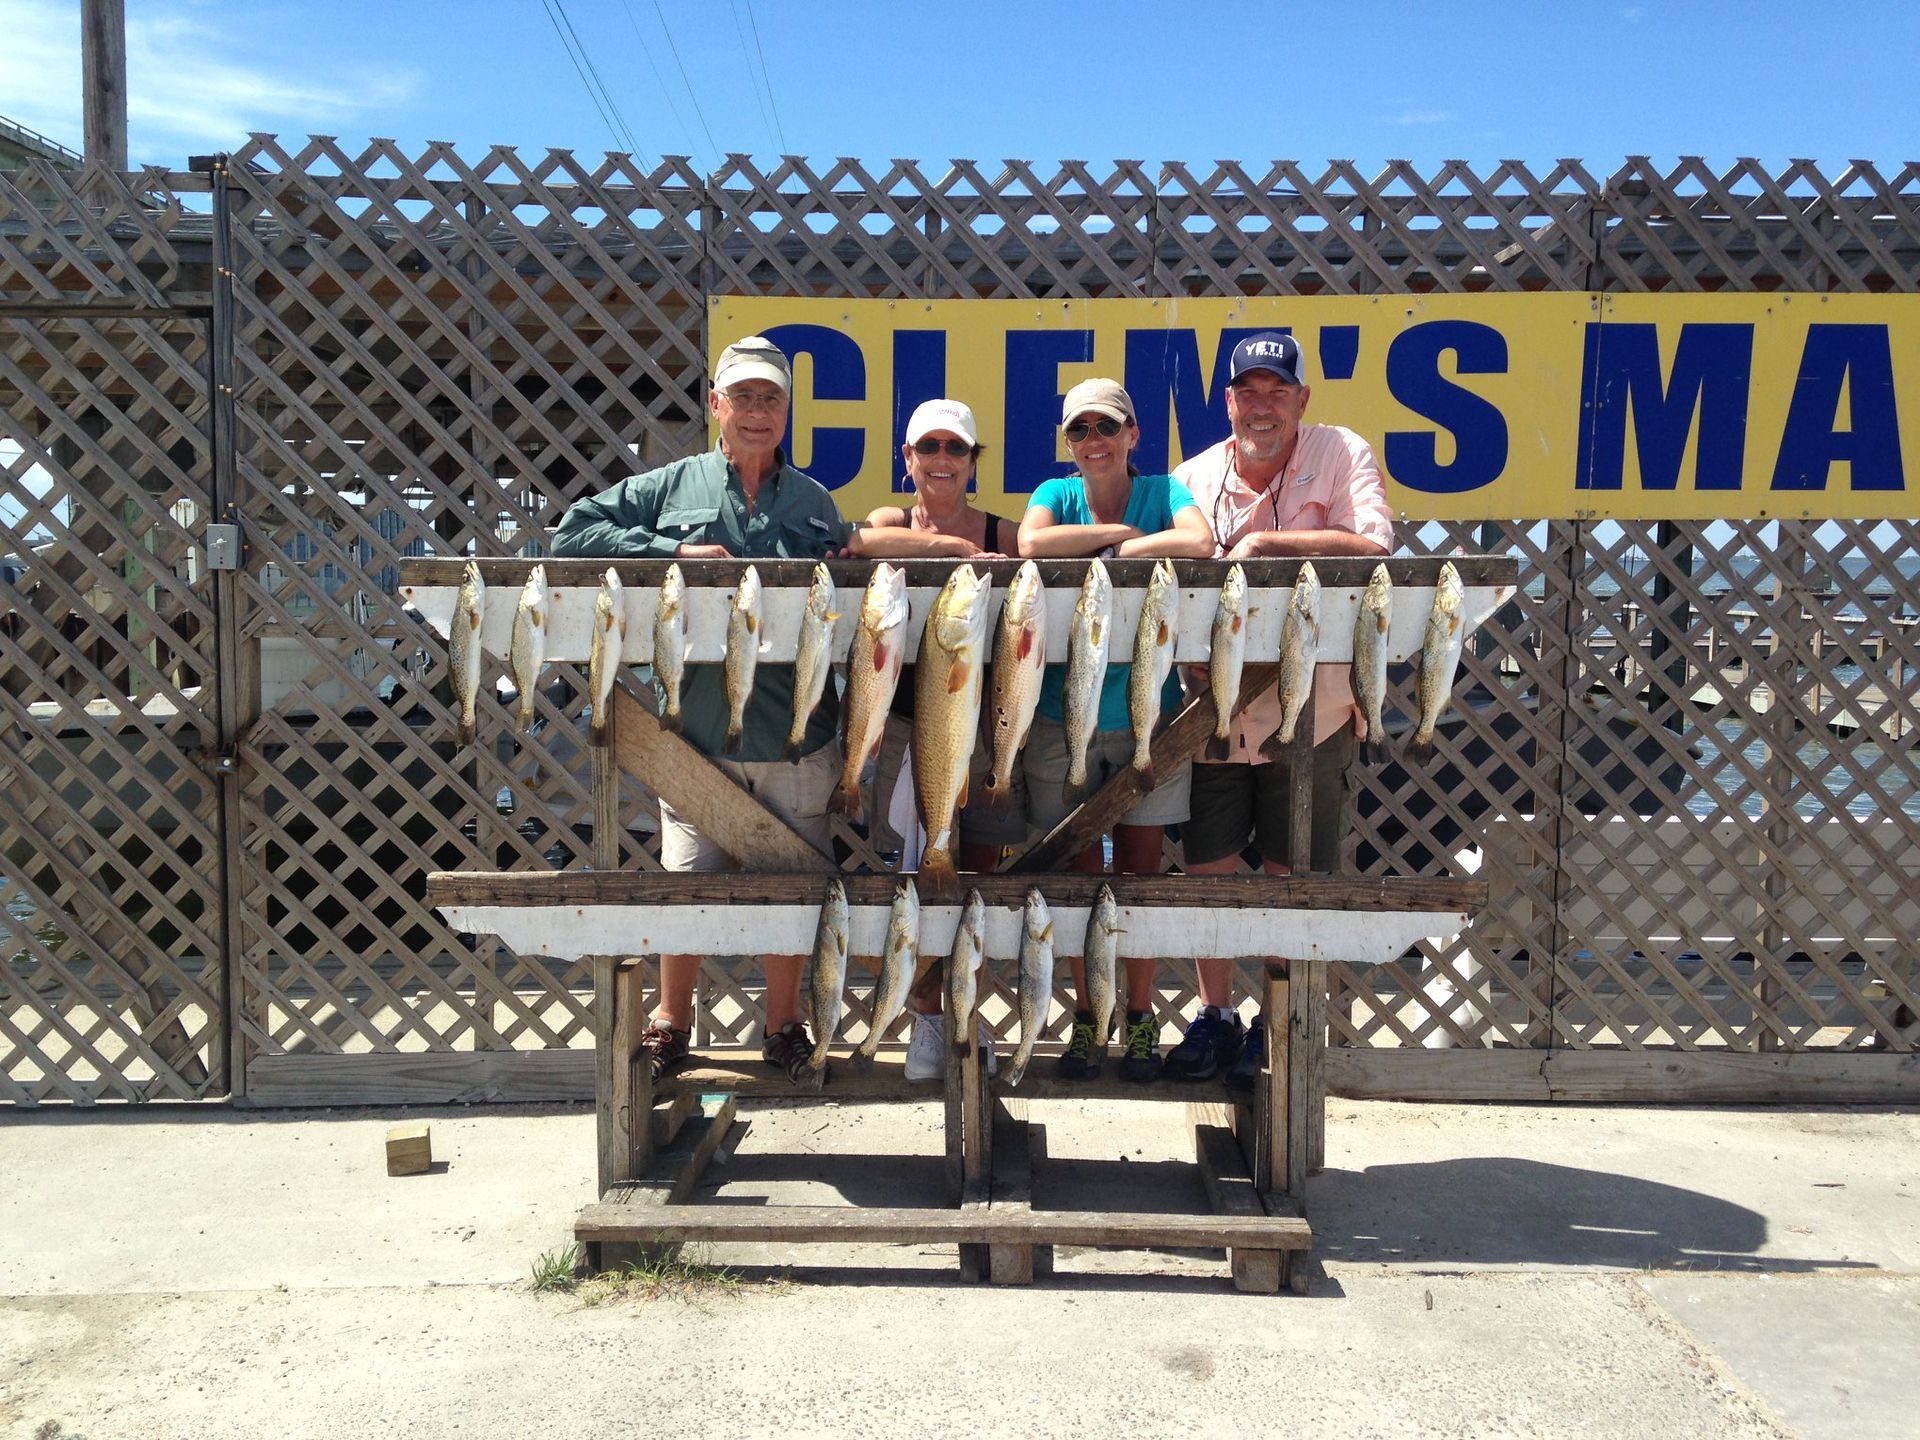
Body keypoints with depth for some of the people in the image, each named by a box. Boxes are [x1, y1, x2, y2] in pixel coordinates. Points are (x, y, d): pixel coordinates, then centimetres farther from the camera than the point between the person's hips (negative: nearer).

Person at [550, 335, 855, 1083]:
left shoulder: (816, 503, 11)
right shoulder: (670, 487, 6)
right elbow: (572, 533, -1)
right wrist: (672, 551, -12)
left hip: (797, 735, 1)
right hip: (699, 733, -1)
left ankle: (783, 1025, 27)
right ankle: (671, 1021, 26)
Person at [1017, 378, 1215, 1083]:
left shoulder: (1162, 491, 1)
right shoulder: (1056, 493, 4)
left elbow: (1199, 543, -22)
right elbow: (1031, 544, -19)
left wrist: (1121, 548, -15)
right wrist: (1118, 532, -12)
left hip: (1145, 713, -1)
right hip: (1063, 714, 1)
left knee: (1140, 868, 5)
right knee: (1080, 871, 6)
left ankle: (1140, 1018, 18)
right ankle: (1087, 1017, 19)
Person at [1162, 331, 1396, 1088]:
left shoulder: (1341, 453, -7)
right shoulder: (1193, 478, 0)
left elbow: (1375, 548, -22)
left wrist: (1264, 542, -25)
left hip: (1308, 712, -2)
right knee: (1208, 871, 10)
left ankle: (1277, 1025, 27)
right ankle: (1215, 1016, 29)